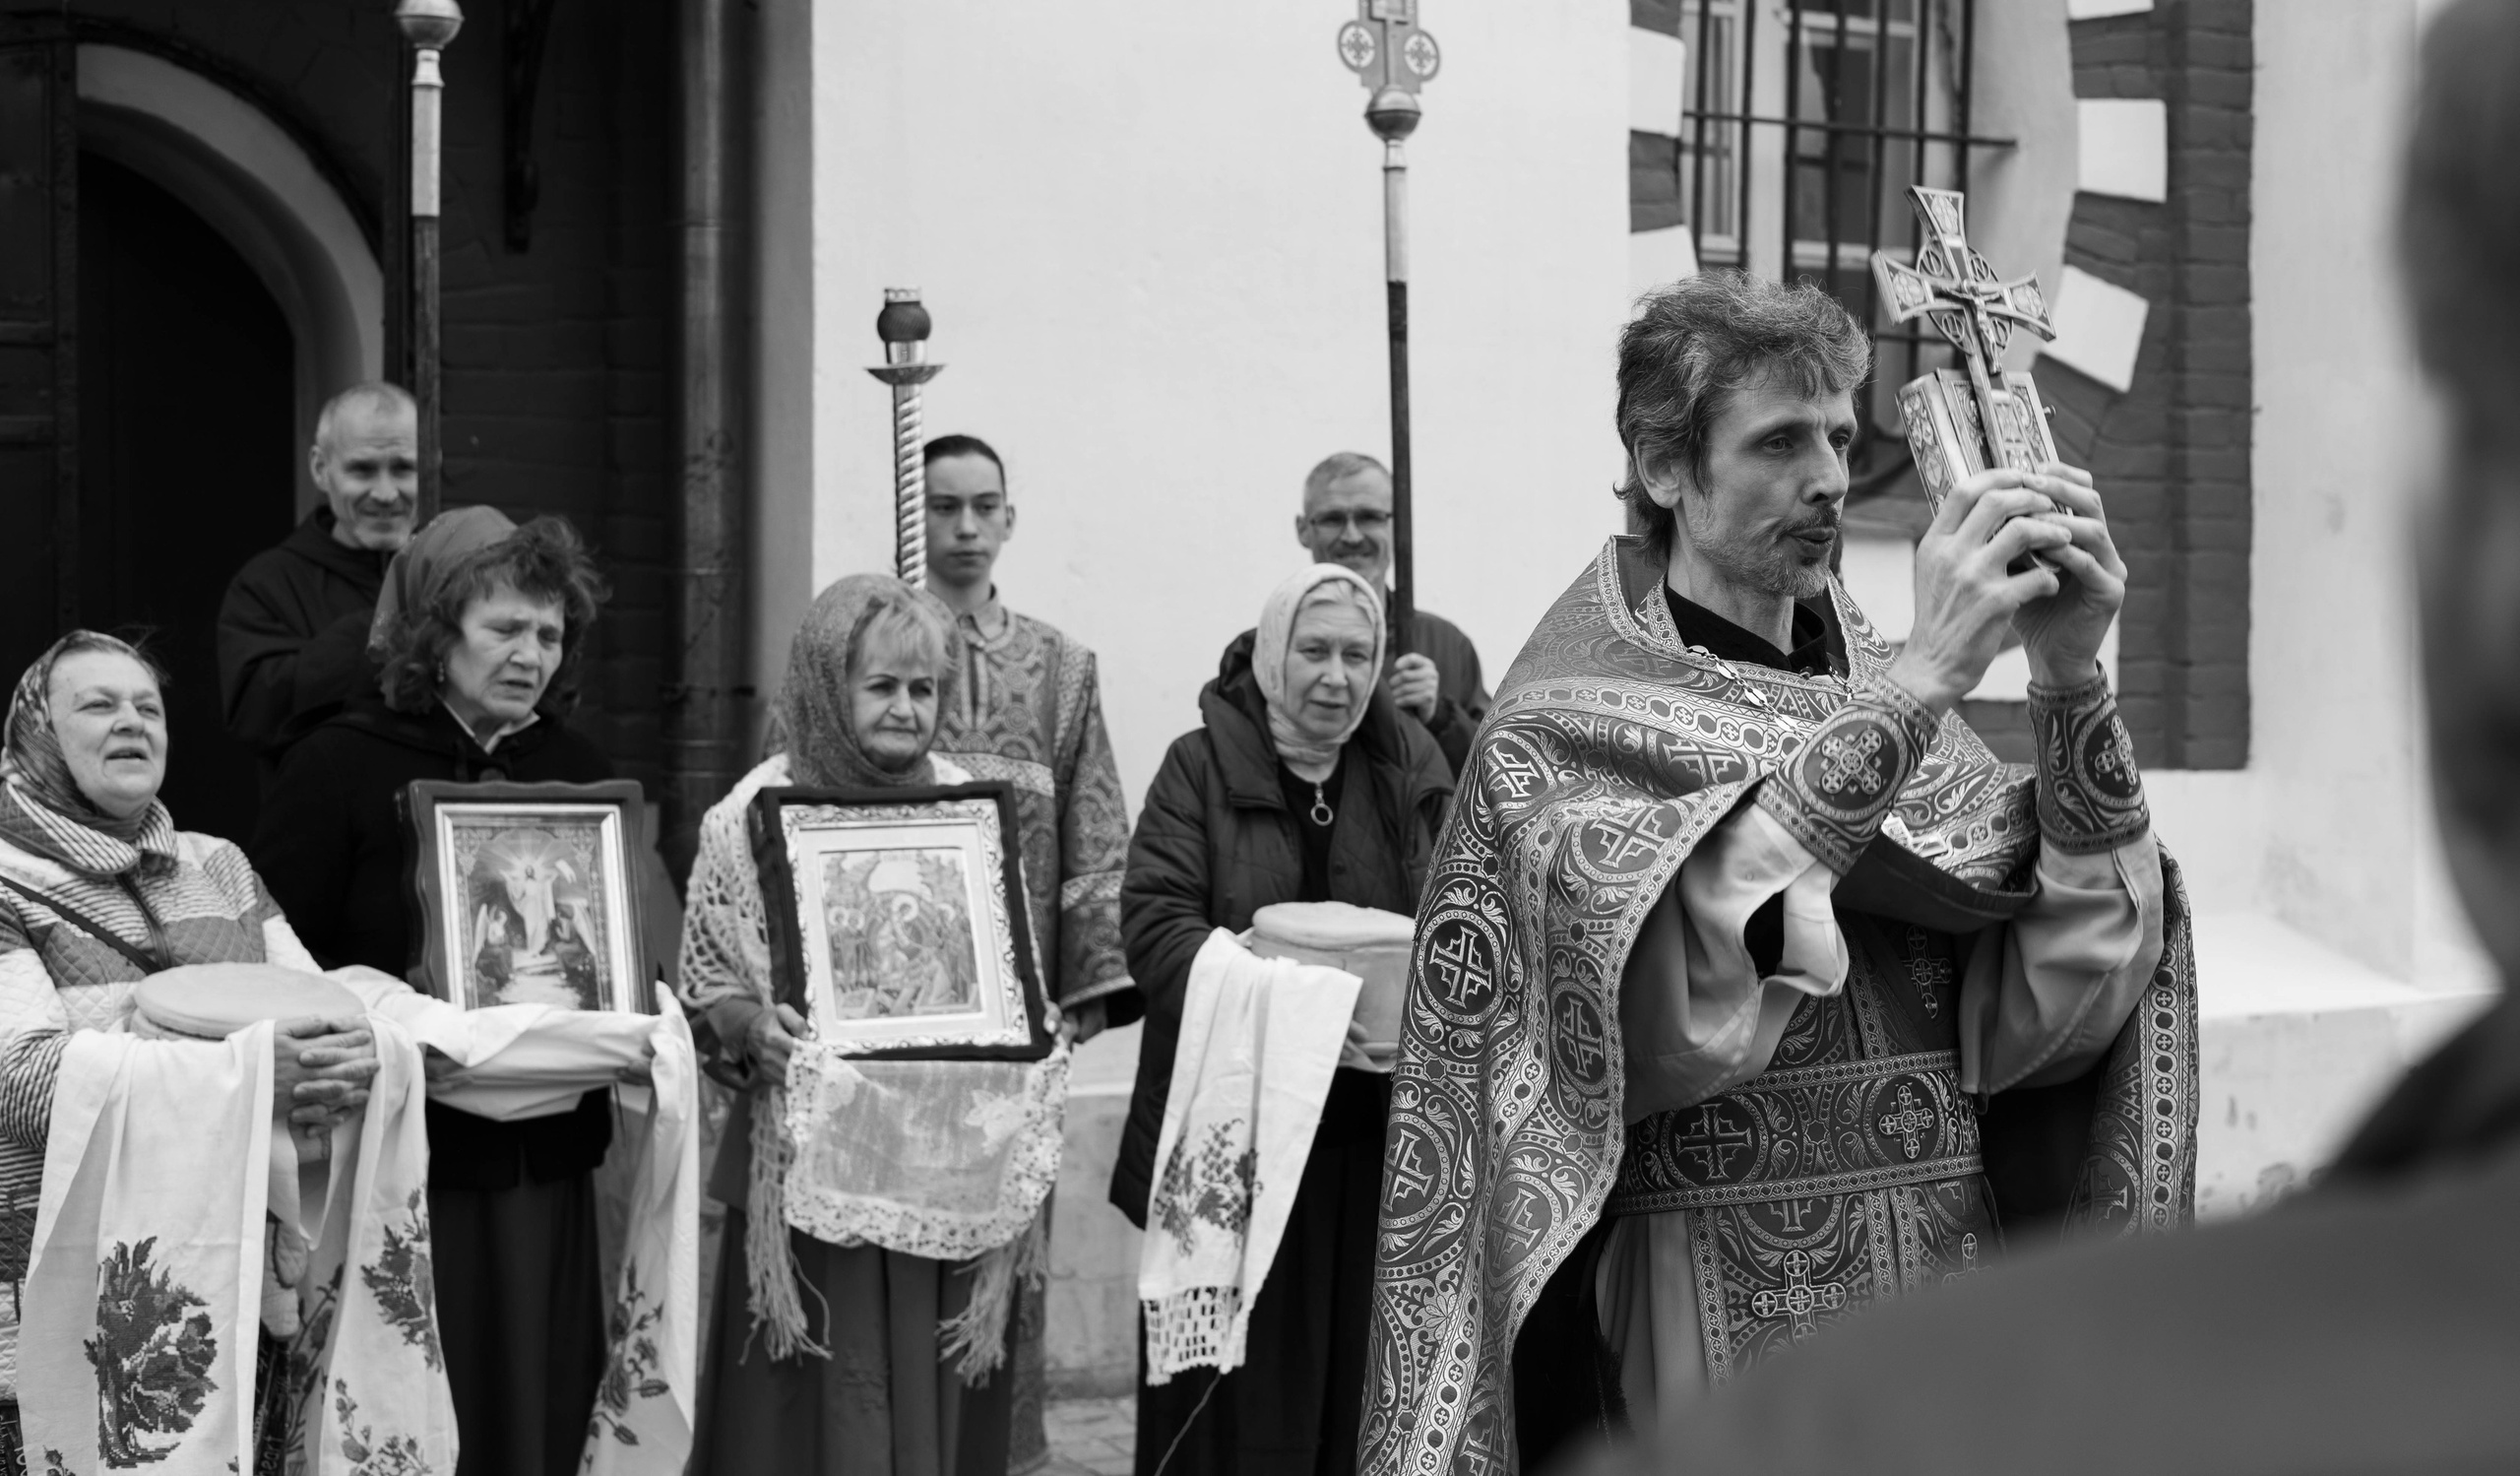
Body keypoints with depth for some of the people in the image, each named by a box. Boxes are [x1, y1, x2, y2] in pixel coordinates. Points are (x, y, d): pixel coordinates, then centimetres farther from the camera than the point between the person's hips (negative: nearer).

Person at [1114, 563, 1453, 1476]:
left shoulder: (1410, 772, 9)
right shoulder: (1202, 767, -1)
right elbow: (1155, 922, -11)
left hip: (1377, 1135, 3)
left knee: (1360, 1381, 7)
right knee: (1239, 1392, 1)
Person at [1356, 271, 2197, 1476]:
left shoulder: (1880, 696, 7)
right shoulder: (1566, 728, -5)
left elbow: (2062, 1006, -6)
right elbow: (1679, 994, -25)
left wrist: (2071, 687, -17)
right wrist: (1912, 690, -28)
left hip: (1952, 1331, 5)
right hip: (1712, 1347, -4)